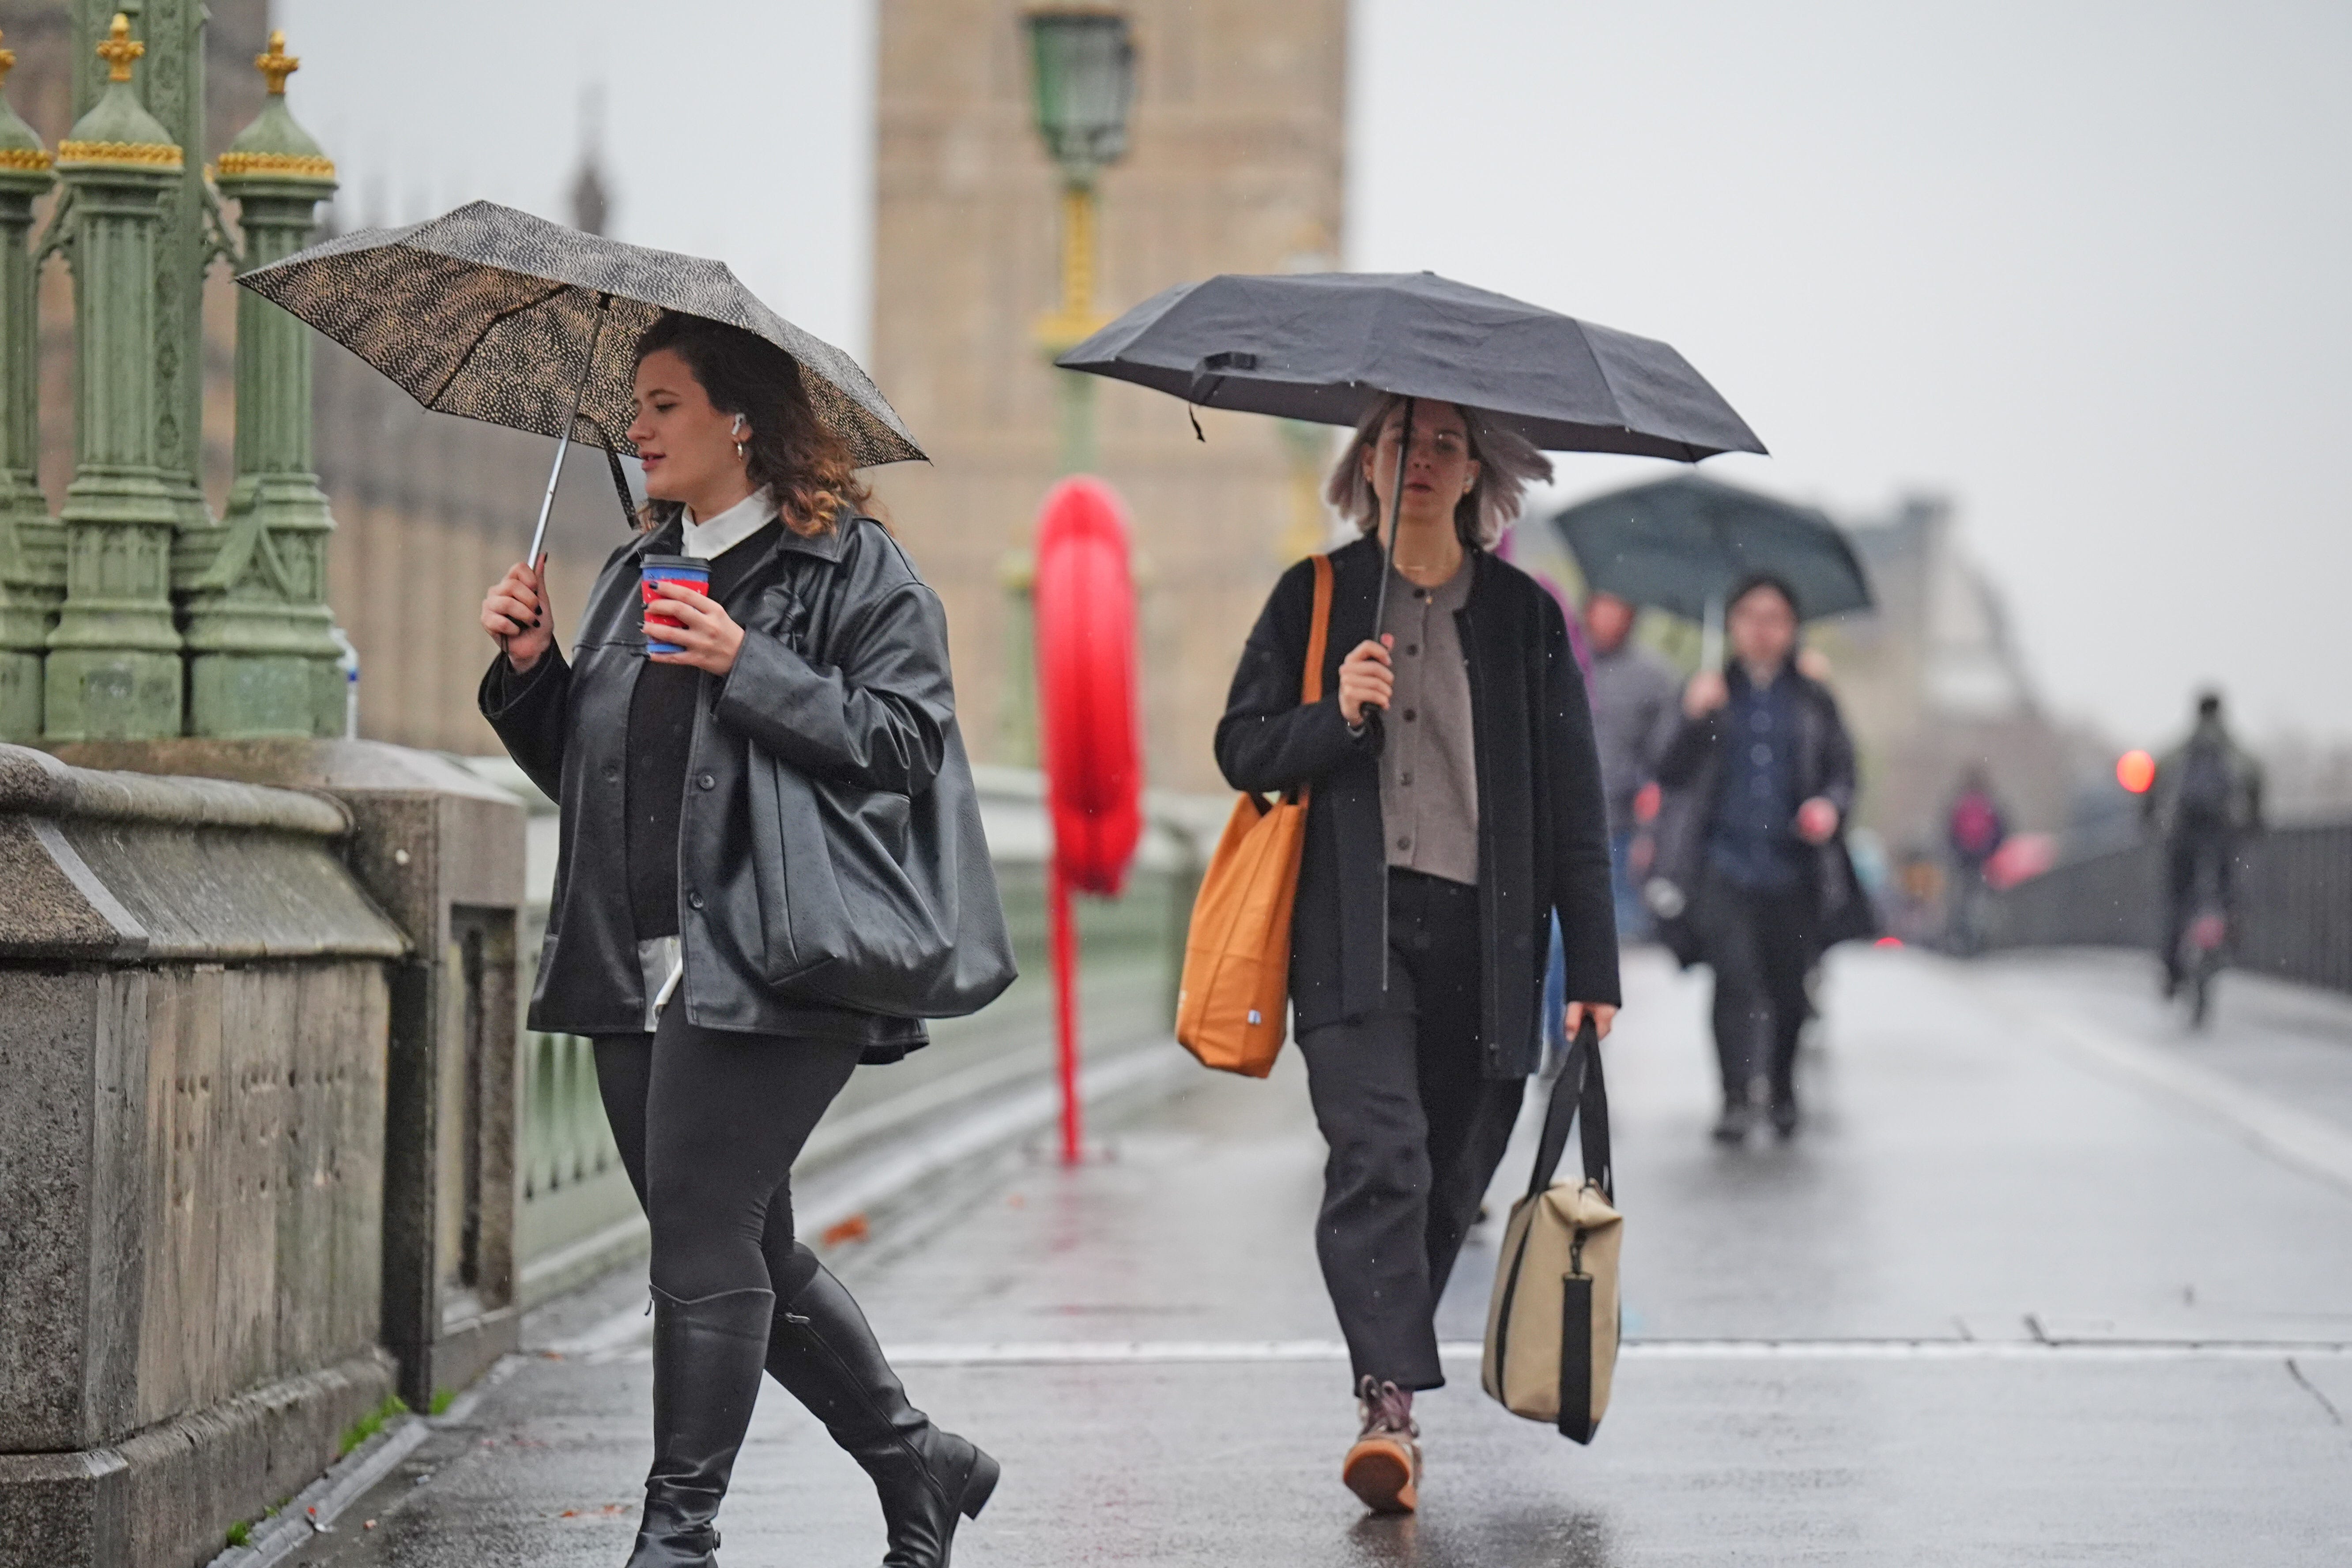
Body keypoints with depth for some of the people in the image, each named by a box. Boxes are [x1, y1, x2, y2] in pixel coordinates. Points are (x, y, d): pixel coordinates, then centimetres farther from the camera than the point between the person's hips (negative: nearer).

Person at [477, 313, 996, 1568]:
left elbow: (905, 743, -14)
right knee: (746, 1248, 11)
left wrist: (744, 665, -19)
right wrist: (531, 669, 5)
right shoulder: (635, 573, 19)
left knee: (704, 1235, -10)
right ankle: (915, 1462, 26)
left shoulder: (857, 571, -3)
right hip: (635, 969, 8)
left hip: (765, 967, -8)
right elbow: (577, 768, 22)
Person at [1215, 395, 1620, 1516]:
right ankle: (1390, 1401, -24)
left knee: (1449, 1180, 4)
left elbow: (1572, 801, 10)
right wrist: (1336, 717, -12)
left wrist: (1592, 966, 5)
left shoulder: (1524, 615, 11)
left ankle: (1390, 1384, 20)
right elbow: (1243, 747, 9)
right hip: (1353, 929, -2)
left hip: (1482, 934, 2)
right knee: (1380, 1156, -19)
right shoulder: (1315, 598, 10)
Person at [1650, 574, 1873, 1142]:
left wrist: (1831, 805, -10)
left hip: (1791, 866, 1)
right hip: (1723, 865, -1)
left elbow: (1843, 772, 12)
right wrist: (1695, 718, -12)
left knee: (1789, 988, 6)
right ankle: (1736, 1097, -15)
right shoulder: (1710, 693, 9)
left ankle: (1782, 1089, 27)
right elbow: (1671, 776, 3)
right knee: (1734, 976, -17)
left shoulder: (1813, 702, 12)